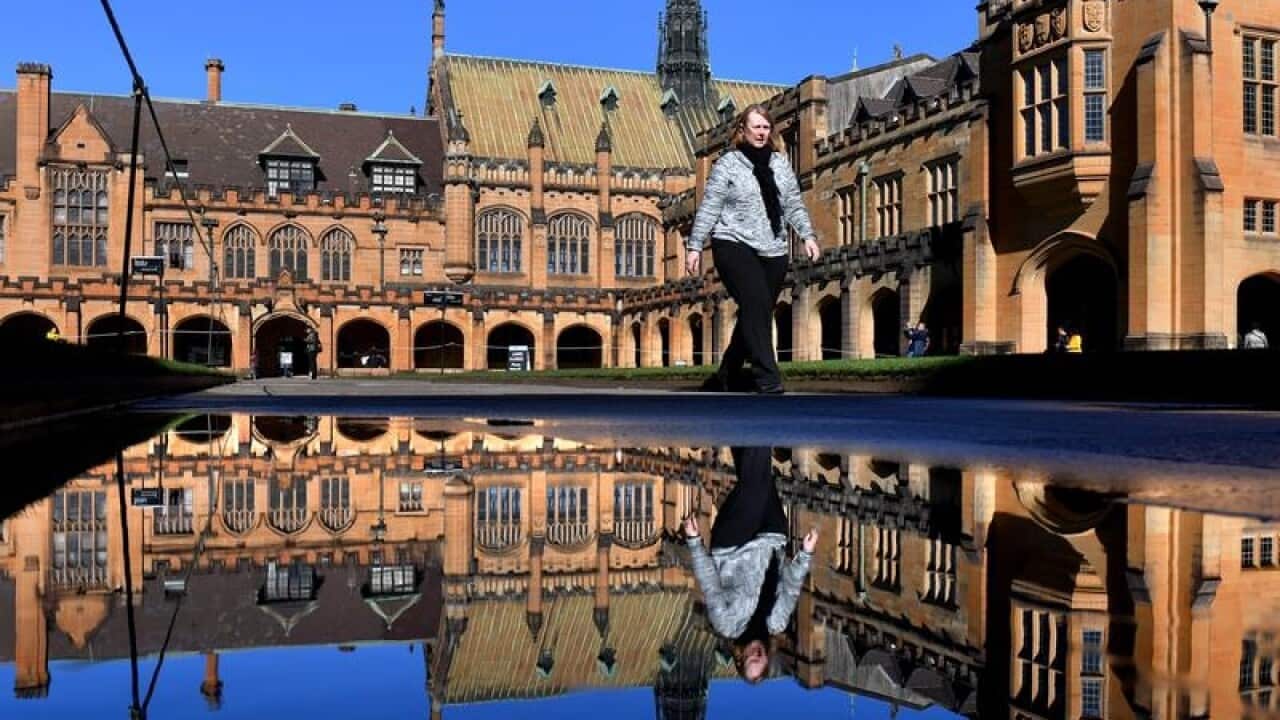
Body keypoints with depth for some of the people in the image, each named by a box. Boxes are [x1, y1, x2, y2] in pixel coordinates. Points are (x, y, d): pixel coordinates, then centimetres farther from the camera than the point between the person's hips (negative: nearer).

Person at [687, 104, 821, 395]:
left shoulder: (780, 163, 14)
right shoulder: (727, 164, 0)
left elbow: (793, 204, 16)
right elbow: (709, 208, -2)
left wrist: (807, 234, 4)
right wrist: (694, 246, -5)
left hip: (773, 251, 5)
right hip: (735, 246, -5)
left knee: (755, 314, 6)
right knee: (757, 304, -20)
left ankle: (725, 377, 19)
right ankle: (768, 381, -20)